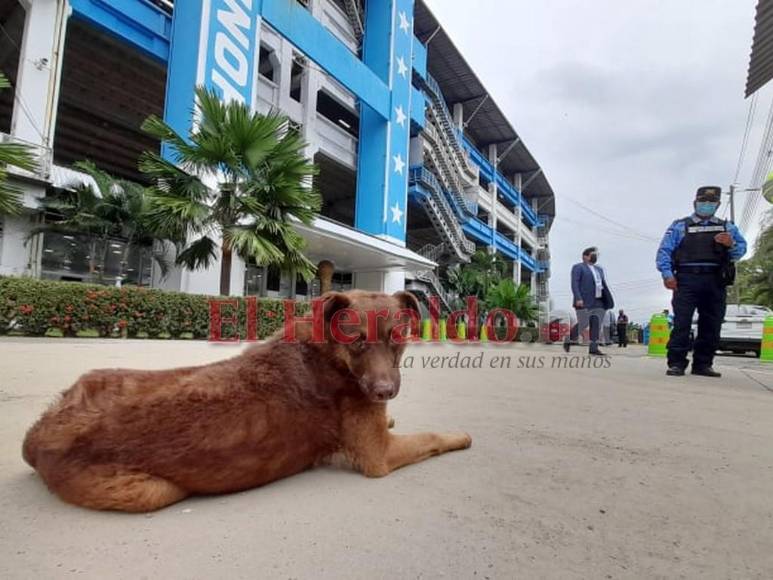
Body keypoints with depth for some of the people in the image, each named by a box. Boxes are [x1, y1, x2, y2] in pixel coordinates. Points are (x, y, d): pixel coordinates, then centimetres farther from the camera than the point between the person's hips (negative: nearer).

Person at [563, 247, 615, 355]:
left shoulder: (599, 269, 20)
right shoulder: (578, 267, -2)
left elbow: (604, 285, 20)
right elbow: (574, 284, -12)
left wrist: (608, 301, 13)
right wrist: (578, 299, -23)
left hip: (598, 302, 7)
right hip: (584, 302, -6)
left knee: (596, 324, -2)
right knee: (583, 324, -6)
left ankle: (593, 348, -1)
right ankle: (568, 339, 15)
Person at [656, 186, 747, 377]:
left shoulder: (727, 227, 22)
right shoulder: (679, 226, 12)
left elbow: (741, 250, 15)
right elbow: (664, 251, 3)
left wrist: (731, 244, -9)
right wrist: (667, 274, -11)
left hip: (716, 282, 4)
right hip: (686, 280, -3)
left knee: (711, 326, 5)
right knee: (681, 323, -10)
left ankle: (703, 364, 13)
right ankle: (676, 363, -9)